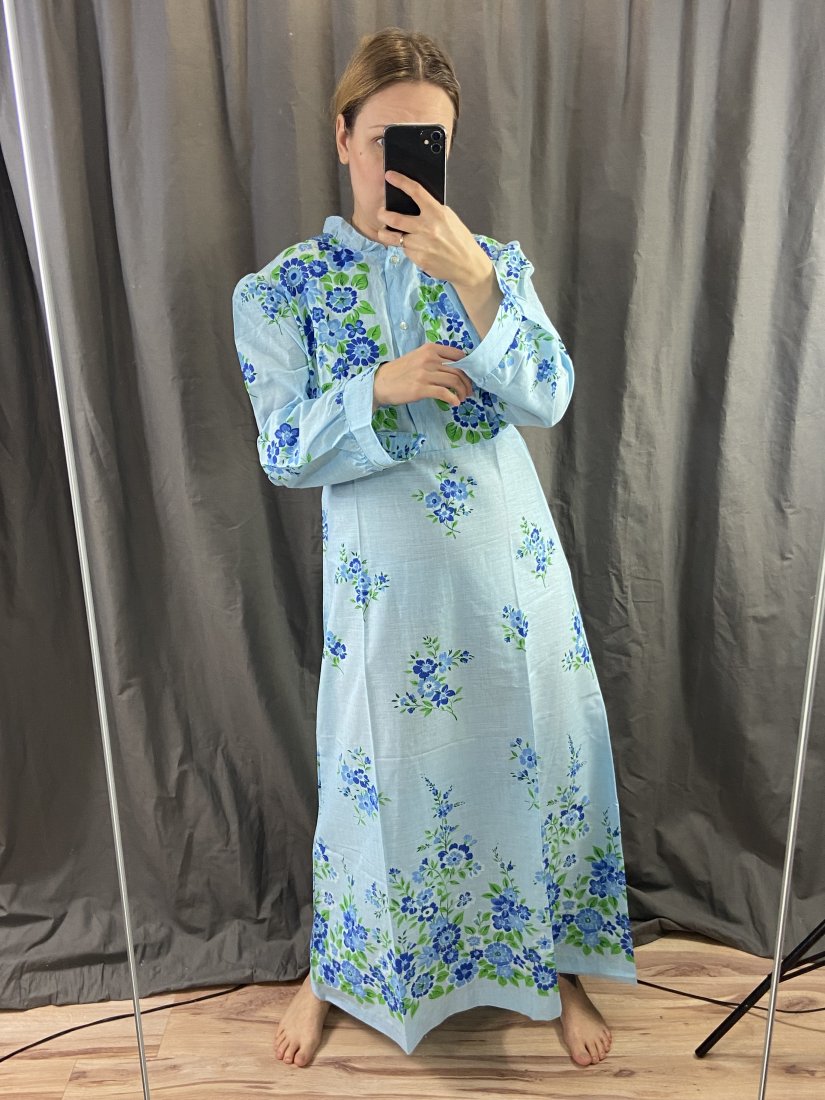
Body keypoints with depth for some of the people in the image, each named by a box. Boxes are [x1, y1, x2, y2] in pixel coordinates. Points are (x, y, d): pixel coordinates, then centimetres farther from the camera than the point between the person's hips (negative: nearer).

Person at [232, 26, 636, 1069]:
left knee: (535, 759, 12)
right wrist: (380, 387, -21)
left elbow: (547, 398, -12)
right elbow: (284, 453, -5)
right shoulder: (282, 289, -1)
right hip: (383, 581, -1)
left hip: (509, 565, 2)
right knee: (378, 772, 12)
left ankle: (552, 964, 40)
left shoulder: (497, 263, 3)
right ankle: (336, 969, 41)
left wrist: (471, 275, -24)